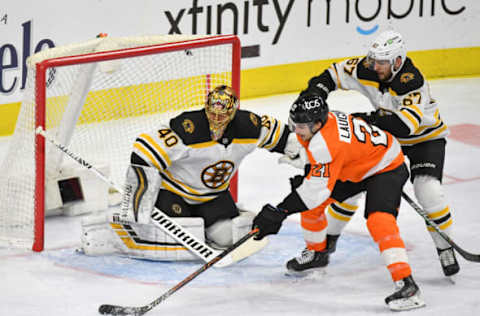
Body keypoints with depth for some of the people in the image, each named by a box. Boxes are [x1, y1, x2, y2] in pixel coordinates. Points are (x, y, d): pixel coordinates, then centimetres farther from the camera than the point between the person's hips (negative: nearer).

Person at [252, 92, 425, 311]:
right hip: (356, 167, 10)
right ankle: (317, 253, 33)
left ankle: (407, 286, -35)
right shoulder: (316, 122, -9)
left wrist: (280, 212, -33)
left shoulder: (327, 143, -36)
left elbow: (318, 189, -35)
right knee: (311, 202, 9)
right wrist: (308, 174, 11)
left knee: (379, 221, -30)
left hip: (387, 167, -10)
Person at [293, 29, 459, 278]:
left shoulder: (412, 81, -36)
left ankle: (445, 249, -6)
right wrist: (313, 94, -19)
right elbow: (334, 74, -4)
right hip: (388, 137, 6)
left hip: (426, 138, -5)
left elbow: (407, 124, -46)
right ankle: (328, 238, 17)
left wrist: (370, 120, -48)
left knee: (427, 190, -25)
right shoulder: (366, 70, -19)